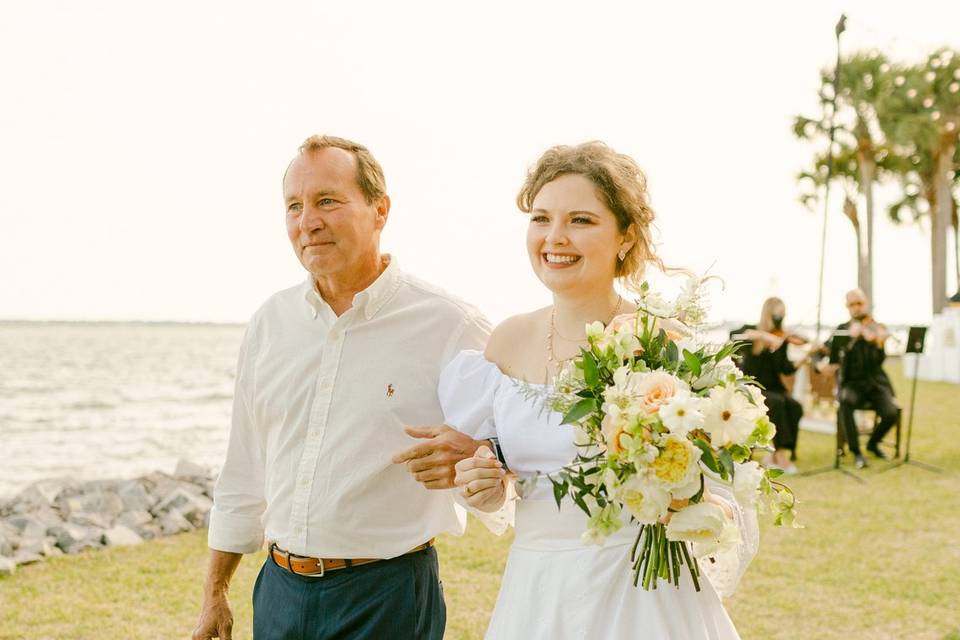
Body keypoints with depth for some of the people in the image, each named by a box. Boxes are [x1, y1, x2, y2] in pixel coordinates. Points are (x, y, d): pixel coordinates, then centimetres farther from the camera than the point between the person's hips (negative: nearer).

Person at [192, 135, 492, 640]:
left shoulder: (450, 327, -11)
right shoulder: (271, 322, 4)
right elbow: (244, 470, 11)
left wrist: (468, 458, -28)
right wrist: (215, 592, 13)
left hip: (388, 598, -4)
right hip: (279, 591, 4)